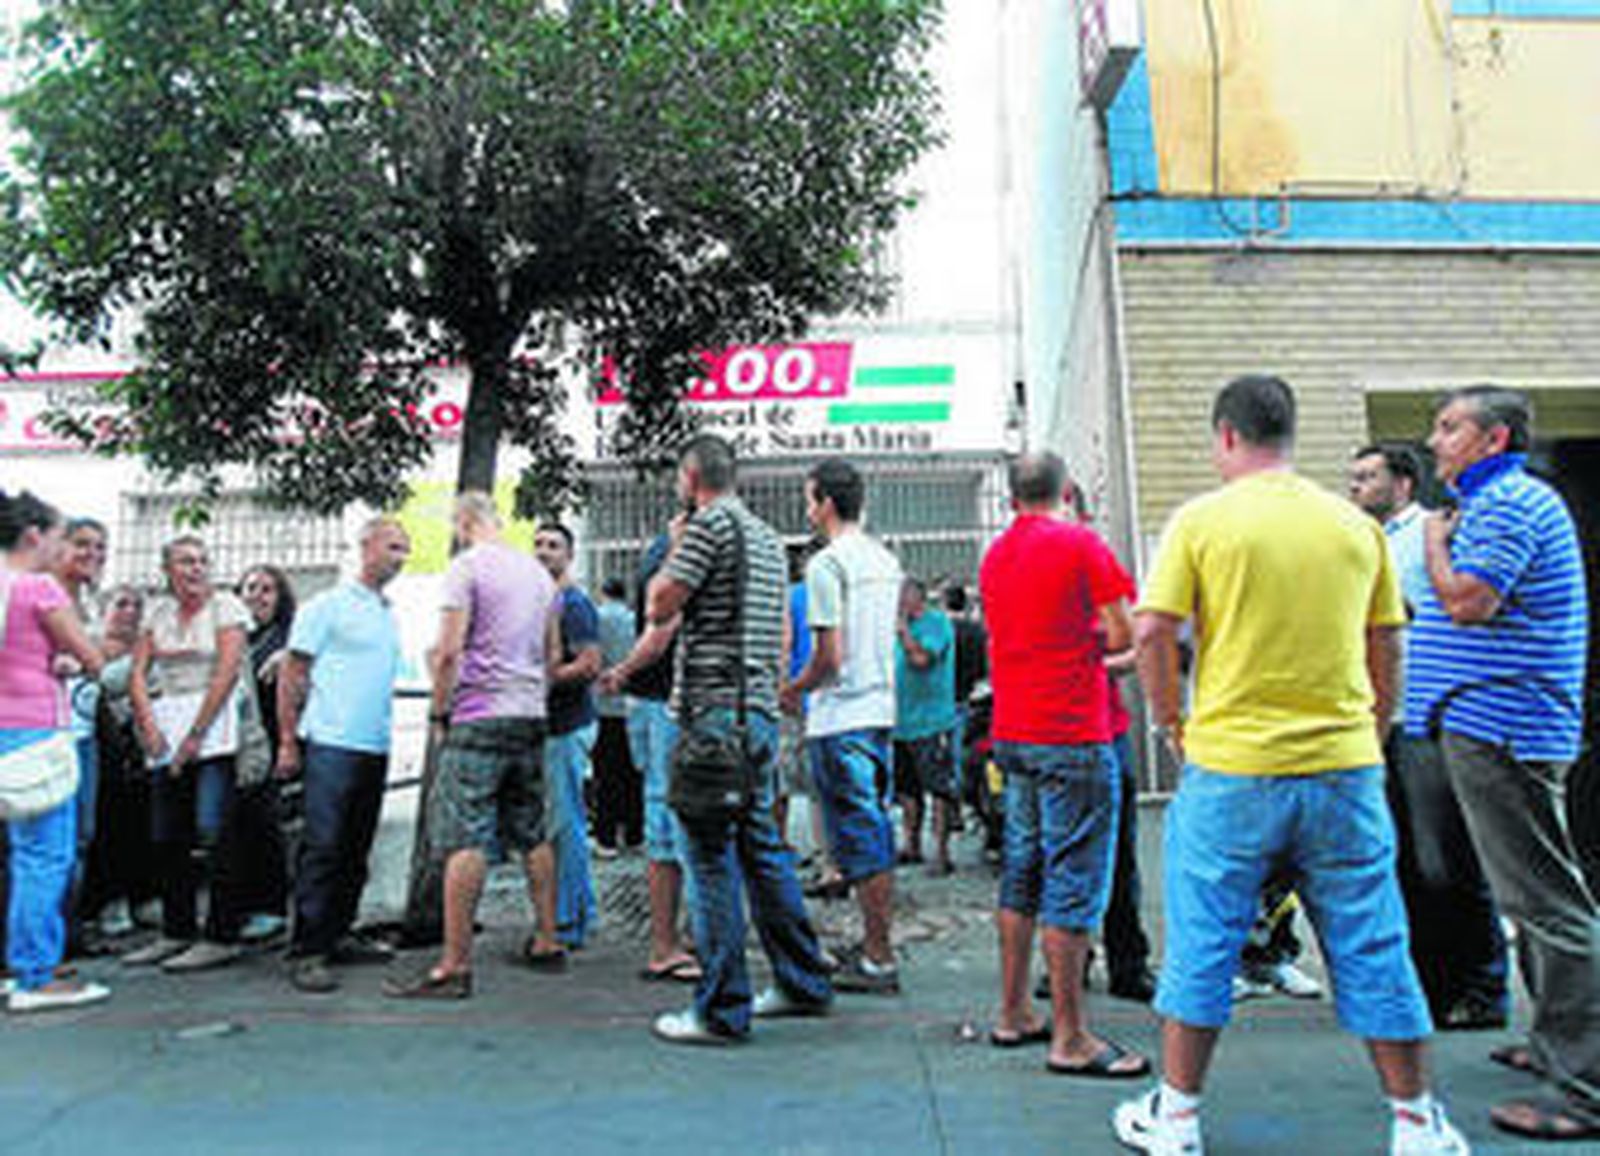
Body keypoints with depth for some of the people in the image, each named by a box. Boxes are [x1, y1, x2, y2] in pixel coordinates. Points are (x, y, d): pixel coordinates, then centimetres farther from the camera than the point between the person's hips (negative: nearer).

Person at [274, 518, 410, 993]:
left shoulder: (390, 615, 18)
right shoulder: (328, 606, -3)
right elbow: (291, 675, -5)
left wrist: (385, 734, 15)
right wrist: (287, 742, -9)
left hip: (375, 747, 7)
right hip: (332, 745, -7)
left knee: (356, 851, 12)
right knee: (322, 848, -6)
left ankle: (338, 936, 22)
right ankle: (306, 952, -1)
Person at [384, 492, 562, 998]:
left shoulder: (467, 566, -6)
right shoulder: (538, 572, 15)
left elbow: (449, 652, -12)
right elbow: (553, 654, 18)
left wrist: (438, 714, -2)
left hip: (479, 718, -7)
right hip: (531, 718, 7)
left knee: (465, 841, -7)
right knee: (533, 836, 14)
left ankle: (454, 966, -6)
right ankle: (548, 944, 21)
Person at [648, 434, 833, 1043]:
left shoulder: (710, 523, -9)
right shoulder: (768, 537, 18)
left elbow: (660, 608, -9)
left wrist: (675, 547, 5)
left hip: (714, 710, -9)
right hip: (761, 709, 9)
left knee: (712, 855, -4)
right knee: (762, 844, 16)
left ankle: (721, 1010, 2)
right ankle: (804, 982, 25)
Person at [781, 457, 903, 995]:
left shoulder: (827, 563, -14)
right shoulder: (887, 561, 12)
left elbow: (829, 656, -18)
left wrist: (793, 690, -1)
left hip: (841, 717, -9)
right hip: (881, 709, 9)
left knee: (858, 837, -3)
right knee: (875, 830, 15)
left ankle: (879, 961, 3)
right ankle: (875, 946, 24)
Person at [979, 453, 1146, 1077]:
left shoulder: (994, 556, 12)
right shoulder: (1080, 543, -8)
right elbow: (1122, 635, -9)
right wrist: (1090, 640, 9)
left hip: (1012, 734, 8)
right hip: (1072, 736, -7)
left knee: (1021, 873, 15)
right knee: (1073, 883, -3)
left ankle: (1013, 1014, 24)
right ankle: (1070, 1038, 3)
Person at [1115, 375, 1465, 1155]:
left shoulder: (1201, 520, -4)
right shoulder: (1357, 525, 6)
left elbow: (1152, 631, -10)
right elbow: (1386, 646, 11)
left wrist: (1172, 725, 3)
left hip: (1229, 768, -3)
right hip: (1343, 767, 3)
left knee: (1203, 945, 9)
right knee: (1372, 951, 14)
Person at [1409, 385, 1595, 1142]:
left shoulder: (1510, 504, -12)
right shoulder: (1497, 503, 20)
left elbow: (1468, 602, -23)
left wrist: (1435, 540, -8)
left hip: (1501, 727, -11)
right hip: (1495, 728, 11)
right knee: (1531, 897, 18)